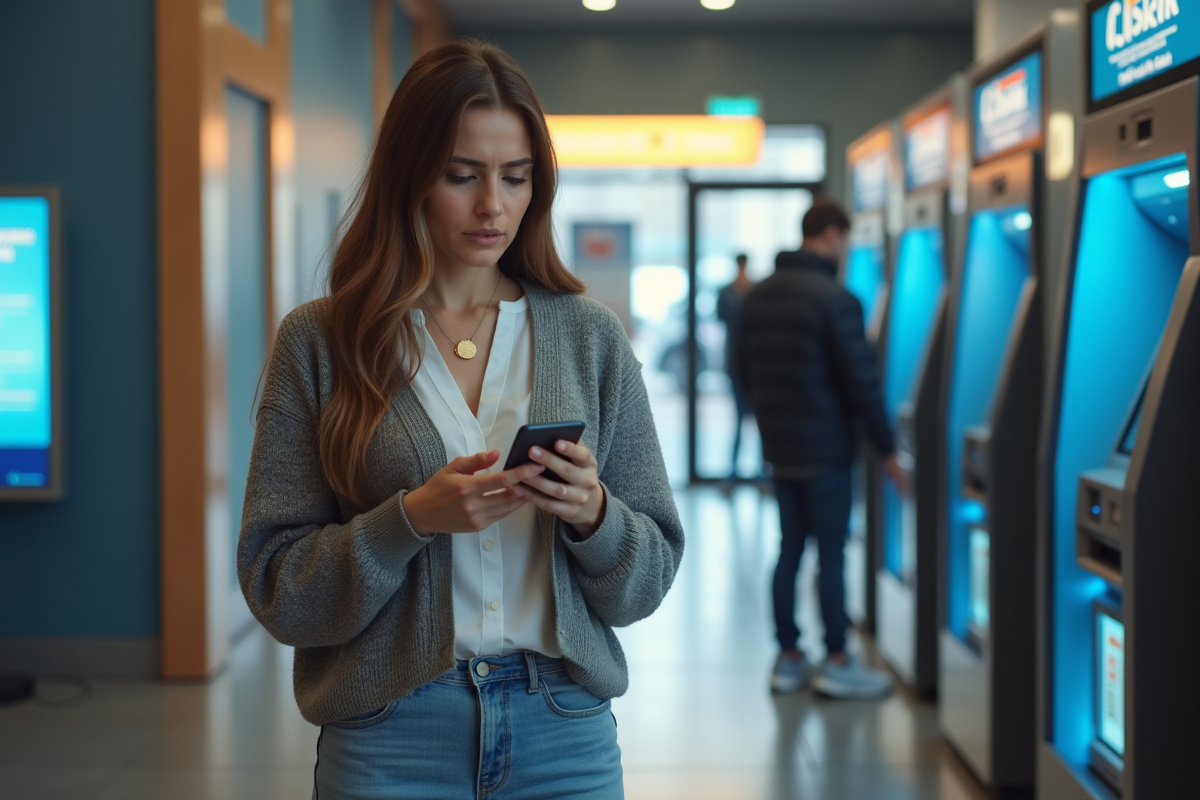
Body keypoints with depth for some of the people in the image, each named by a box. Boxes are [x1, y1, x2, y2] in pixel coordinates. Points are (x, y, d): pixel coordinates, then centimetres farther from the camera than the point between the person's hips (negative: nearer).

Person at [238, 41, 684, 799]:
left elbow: (649, 575, 5)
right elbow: (276, 586, -5)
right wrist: (411, 520, -19)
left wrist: (592, 515, -15)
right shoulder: (319, 340, -3)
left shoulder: (591, 335, 2)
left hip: (565, 734, 2)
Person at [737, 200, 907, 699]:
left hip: (778, 446, 7)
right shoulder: (834, 299, -15)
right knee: (832, 553, 1)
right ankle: (836, 664, 7)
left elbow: (747, 371, 16)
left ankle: (787, 660, 16)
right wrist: (886, 449, -8)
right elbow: (862, 381, -15)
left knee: (790, 550, 12)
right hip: (826, 448, -7)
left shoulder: (759, 296, 9)